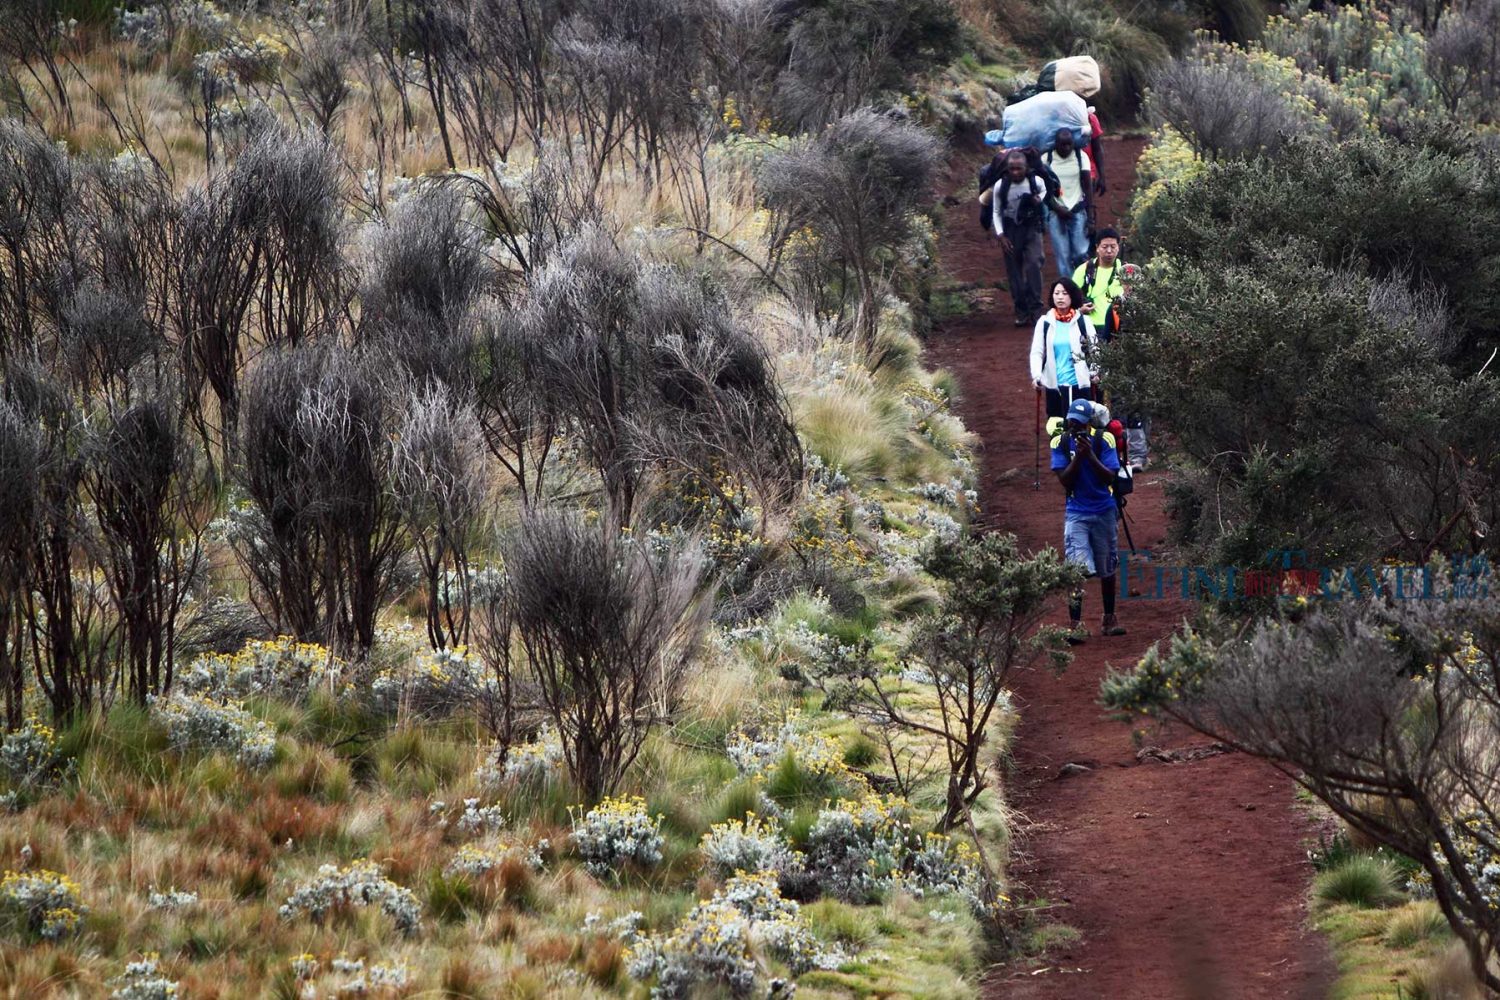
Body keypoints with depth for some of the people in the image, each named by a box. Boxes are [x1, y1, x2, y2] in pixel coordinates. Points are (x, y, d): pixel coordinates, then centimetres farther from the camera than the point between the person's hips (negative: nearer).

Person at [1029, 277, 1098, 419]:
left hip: (1080, 383, -1)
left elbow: (1095, 349, 2)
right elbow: (1037, 352, 0)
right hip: (1054, 384, 1)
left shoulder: (1083, 322, 2)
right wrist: (1036, 375, -15)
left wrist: (1094, 371, -14)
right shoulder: (1045, 322, 3)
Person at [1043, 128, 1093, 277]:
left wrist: (1090, 217, -6)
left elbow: (1088, 187, -1)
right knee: (1063, 256, -4)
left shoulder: (1081, 157, -2)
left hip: (1077, 210, 1)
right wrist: (1057, 208, -12)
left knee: (1081, 254, -6)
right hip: (1055, 213, 0)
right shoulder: (1046, 159, -4)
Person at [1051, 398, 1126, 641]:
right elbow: (1065, 481, -10)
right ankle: (1076, 625, -19)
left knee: (1107, 570, 13)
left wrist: (1090, 455, -25)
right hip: (1076, 513, -1)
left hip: (1104, 512, 1)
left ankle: (1109, 620, 29)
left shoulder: (1103, 440, -7)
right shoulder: (1061, 442, -5)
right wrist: (1078, 456, -22)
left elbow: (1109, 478, -13)